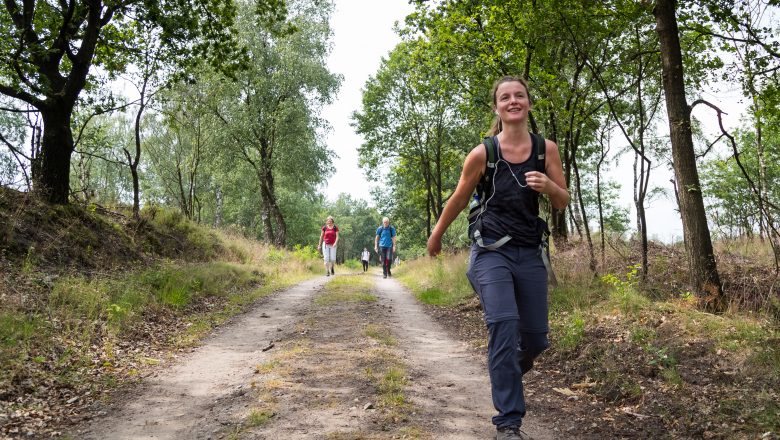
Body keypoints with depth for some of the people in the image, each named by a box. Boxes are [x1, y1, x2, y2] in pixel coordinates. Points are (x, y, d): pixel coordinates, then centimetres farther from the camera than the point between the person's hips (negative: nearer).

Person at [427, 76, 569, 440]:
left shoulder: (546, 149, 1)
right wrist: (436, 236, 20)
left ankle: (507, 374, 42)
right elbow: (458, 200, 7)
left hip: (530, 253, 4)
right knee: (504, 324, -21)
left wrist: (548, 186, -17)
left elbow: (563, 203, 6)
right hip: (491, 251, -3)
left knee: (536, 337, 7)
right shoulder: (482, 154, -7)